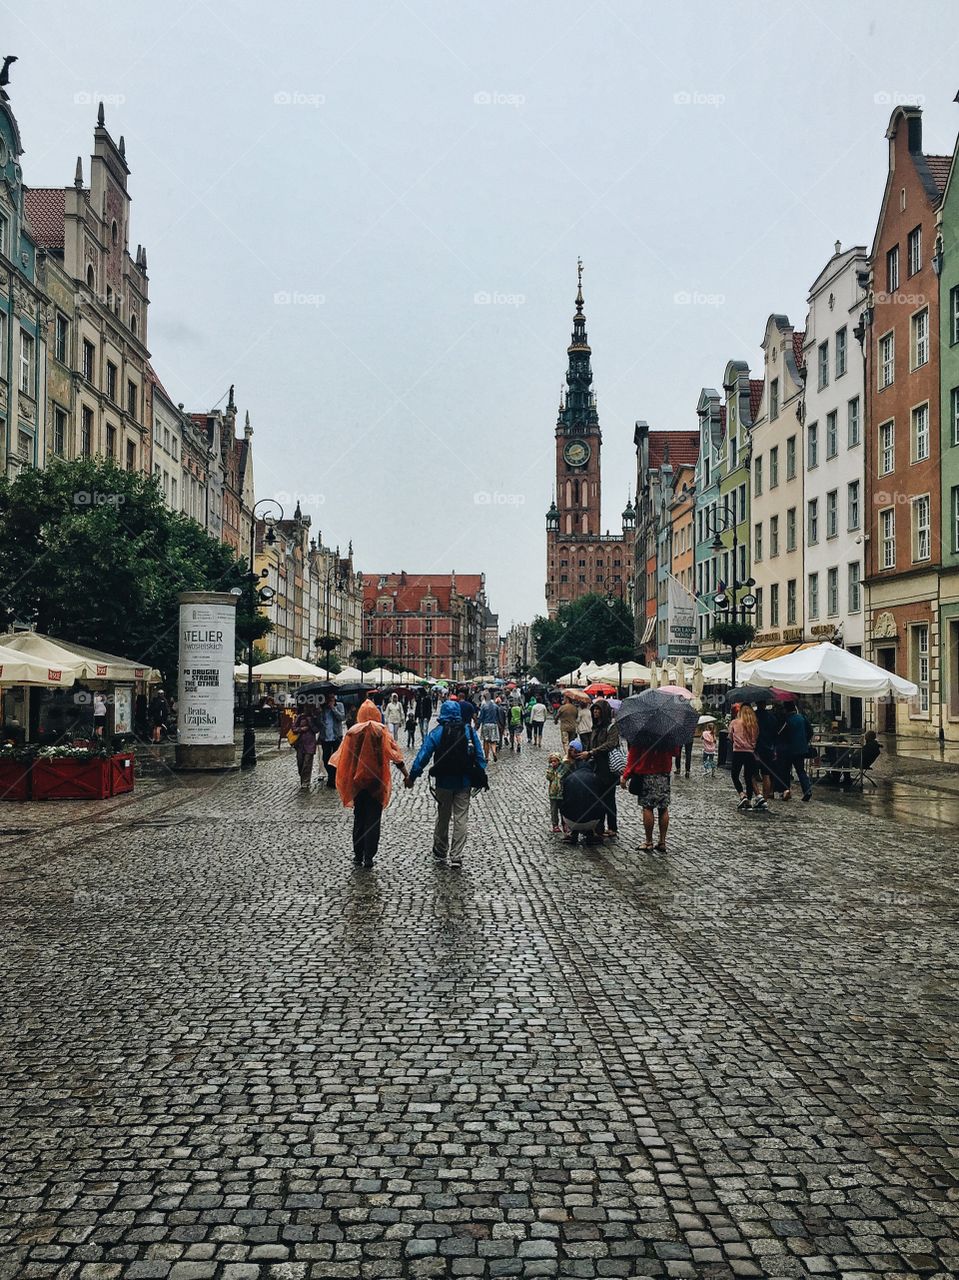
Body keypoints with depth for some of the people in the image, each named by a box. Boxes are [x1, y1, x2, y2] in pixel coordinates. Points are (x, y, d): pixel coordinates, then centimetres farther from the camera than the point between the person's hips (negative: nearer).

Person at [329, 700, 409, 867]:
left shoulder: (352, 732, -3)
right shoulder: (381, 731, -8)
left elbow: (342, 757, 1)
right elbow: (394, 753, -11)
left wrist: (342, 781, 13)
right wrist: (406, 774, -5)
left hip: (357, 781, 2)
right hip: (376, 781, -2)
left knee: (359, 818, 15)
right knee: (373, 820, 5)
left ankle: (358, 855, 17)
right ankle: (369, 857, 1)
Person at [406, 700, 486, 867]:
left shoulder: (436, 732, -7)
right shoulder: (469, 731, -1)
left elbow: (423, 756, -9)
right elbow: (479, 756, 1)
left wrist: (412, 776, -4)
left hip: (443, 782, 0)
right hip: (464, 782, 0)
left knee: (442, 817, 14)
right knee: (461, 818, 3)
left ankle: (440, 852, 27)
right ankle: (456, 856, -1)